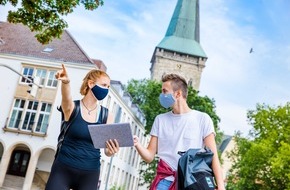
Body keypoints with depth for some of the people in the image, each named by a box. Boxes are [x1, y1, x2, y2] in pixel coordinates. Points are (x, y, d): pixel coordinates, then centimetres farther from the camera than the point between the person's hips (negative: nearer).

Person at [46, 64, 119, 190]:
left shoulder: (106, 116, 2)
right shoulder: (72, 108, -4)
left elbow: (107, 150, 1)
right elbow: (66, 98, -28)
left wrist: (111, 151, -22)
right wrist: (65, 82, -48)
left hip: (90, 173, 3)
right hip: (63, 169, -2)